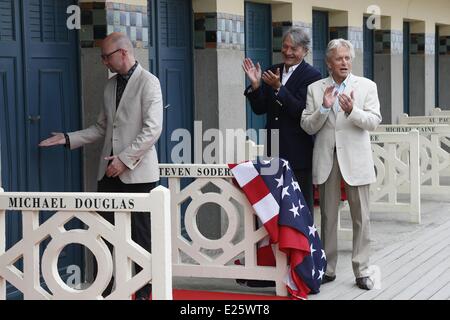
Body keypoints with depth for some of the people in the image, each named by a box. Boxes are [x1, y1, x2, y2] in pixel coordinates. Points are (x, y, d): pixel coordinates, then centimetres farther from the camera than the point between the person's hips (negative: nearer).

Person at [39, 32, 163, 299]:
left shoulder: (148, 82, -6)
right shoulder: (111, 85, 14)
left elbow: (152, 129, -14)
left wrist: (125, 159, -18)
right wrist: (68, 138, 7)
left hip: (137, 172, -6)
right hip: (110, 171, 6)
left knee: (141, 235, 2)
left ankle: (144, 292, 13)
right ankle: (102, 290, 11)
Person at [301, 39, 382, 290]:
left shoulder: (367, 86, 3)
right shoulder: (315, 89, 6)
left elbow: (375, 121, -7)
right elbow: (308, 126, 2)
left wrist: (352, 111, -24)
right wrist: (324, 108, -14)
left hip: (355, 159, -1)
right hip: (327, 160, 1)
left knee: (361, 217, 1)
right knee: (328, 217, 9)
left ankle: (362, 271, 8)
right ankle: (328, 269, 18)